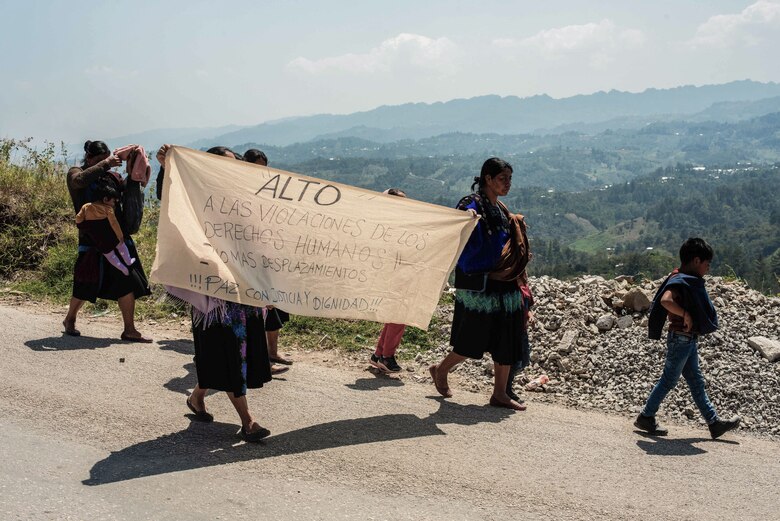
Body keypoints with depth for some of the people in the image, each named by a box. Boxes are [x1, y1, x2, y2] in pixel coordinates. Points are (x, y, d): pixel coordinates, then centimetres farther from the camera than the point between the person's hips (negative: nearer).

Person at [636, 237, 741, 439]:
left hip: (688, 340, 10)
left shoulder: (689, 280, 12)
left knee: (696, 383, 12)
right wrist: (685, 315, -28)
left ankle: (715, 423, 18)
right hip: (680, 339, -10)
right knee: (669, 380, 1)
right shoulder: (680, 281, -19)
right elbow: (666, 301, -38)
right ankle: (645, 418, 12)